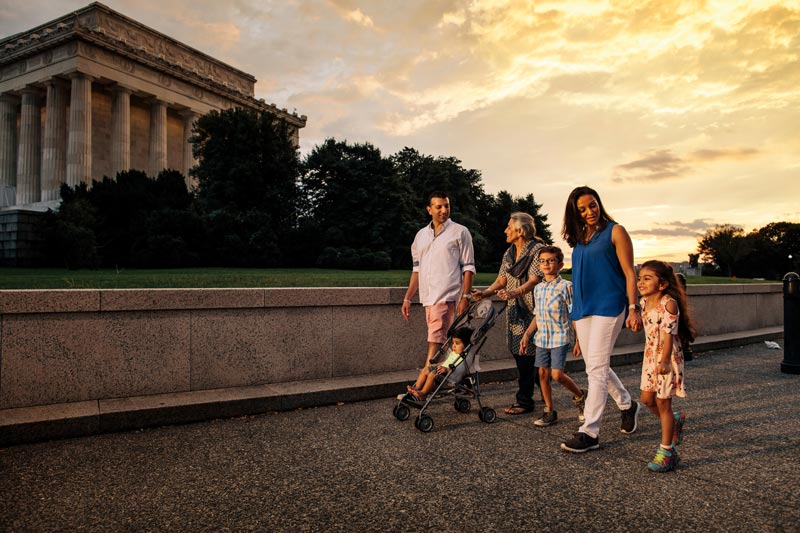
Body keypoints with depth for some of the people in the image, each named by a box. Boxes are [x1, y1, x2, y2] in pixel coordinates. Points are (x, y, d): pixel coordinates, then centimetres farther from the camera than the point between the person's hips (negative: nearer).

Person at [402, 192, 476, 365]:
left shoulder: (460, 232, 3)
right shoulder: (421, 235, 16)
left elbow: (468, 268, 0)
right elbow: (417, 269, 19)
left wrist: (465, 297, -10)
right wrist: (407, 299, 14)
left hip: (446, 297, -5)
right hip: (428, 297, 5)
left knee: (435, 341, -13)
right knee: (442, 343, 11)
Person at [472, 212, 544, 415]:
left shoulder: (537, 250, -10)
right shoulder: (509, 253, 14)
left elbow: (534, 281, -20)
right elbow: (501, 280, 13)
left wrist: (513, 293, -35)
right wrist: (485, 292, -5)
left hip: (531, 310, -8)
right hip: (514, 310, 8)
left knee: (525, 353, -6)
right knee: (517, 351, 11)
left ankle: (524, 401, 3)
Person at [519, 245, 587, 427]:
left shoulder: (565, 286, -7)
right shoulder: (538, 288, 10)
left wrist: (579, 340, -10)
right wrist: (527, 335, 12)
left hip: (560, 337, -6)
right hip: (542, 338, 6)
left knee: (557, 374, -10)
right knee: (543, 373, 6)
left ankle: (580, 396, 19)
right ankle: (549, 412, 19)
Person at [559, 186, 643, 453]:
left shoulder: (615, 232, -2)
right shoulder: (579, 238, 15)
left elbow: (629, 273, -6)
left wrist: (633, 308, -13)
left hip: (608, 306, -7)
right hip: (583, 308, 7)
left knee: (597, 368, -10)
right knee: (596, 368, 14)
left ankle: (589, 432, -6)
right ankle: (628, 405, 38)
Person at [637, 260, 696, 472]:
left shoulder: (668, 304, -19)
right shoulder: (644, 302, 5)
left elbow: (668, 334, -24)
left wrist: (664, 361, -29)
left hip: (668, 358, -8)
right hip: (650, 356, 8)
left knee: (662, 403, -2)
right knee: (647, 399, 10)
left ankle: (667, 451, 10)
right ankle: (675, 421, 39)